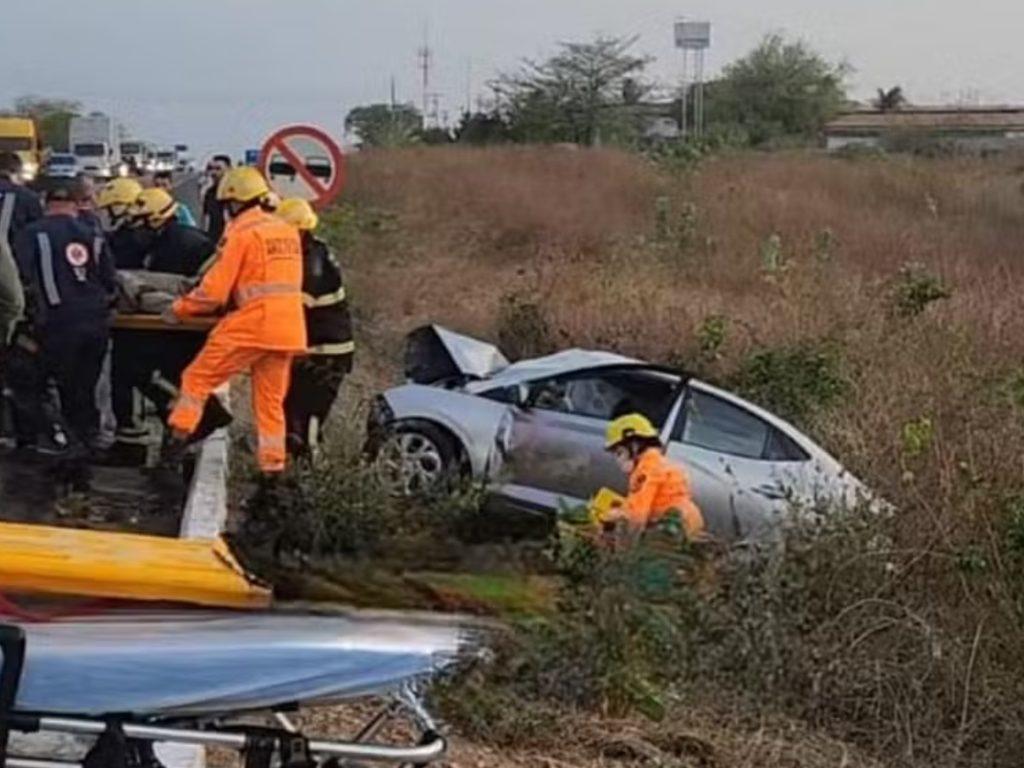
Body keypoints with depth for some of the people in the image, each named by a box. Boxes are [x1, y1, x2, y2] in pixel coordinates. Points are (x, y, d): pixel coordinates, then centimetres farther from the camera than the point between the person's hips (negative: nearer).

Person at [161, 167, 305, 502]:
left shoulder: (241, 233, -8)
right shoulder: (288, 231, 13)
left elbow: (214, 289, -10)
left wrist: (179, 310, 3)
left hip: (250, 325, -6)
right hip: (288, 329, 6)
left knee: (197, 379, 7)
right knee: (271, 403, 11)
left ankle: (176, 446, 3)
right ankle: (271, 478, 11)